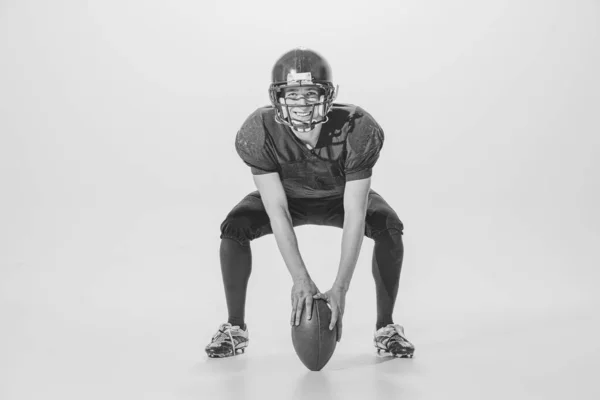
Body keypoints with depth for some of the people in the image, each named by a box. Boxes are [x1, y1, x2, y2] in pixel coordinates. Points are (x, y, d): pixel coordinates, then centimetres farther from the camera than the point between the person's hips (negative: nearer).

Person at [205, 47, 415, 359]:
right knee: (233, 228, -24)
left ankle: (386, 327, -8)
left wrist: (340, 287, -42)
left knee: (390, 227, -28)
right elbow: (277, 211, -31)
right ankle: (234, 328, -5)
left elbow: (354, 215, -37)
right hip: (288, 196, 1)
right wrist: (300, 279, -39)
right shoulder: (258, 134, -36)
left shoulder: (358, 131, -39)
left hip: (342, 196, 0)